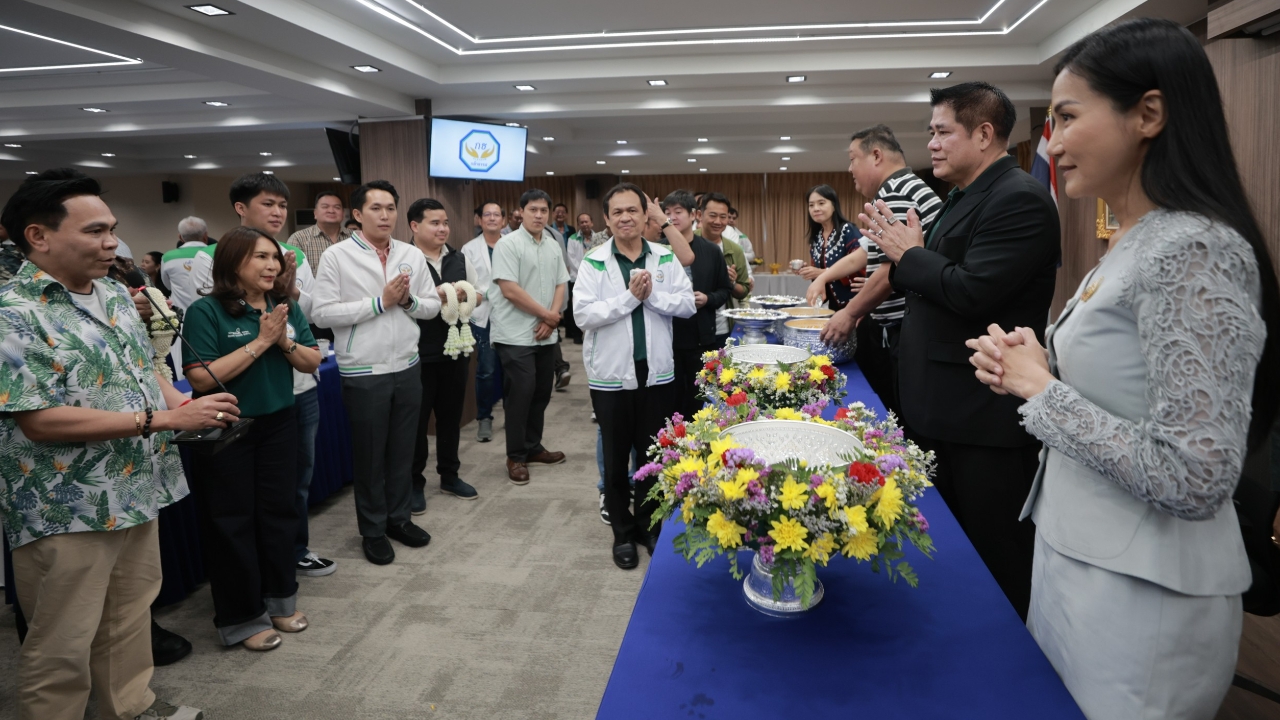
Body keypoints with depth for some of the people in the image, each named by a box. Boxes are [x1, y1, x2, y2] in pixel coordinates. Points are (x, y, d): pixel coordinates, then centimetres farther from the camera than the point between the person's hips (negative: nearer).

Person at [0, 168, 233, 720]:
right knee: (63, 647, 8)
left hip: (137, 493, 8)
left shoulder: (116, 294, 7)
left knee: (131, 616, 23)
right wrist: (163, 419, -25)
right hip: (67, 512, -8)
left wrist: (187, 406, -3)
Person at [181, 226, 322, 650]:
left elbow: (312, 362, 4)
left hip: (278, 425, 5)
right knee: (232, 522, 6)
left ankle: (280, 600, 29)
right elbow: (201, 378, -21)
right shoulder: (206, 311, -14)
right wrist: (259, 342, -21)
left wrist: (284, 342, -16)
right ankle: (242, 617, 19)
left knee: (278, 512, 12)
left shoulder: (286, 308, 3)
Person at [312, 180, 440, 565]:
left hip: (407, 368, 4)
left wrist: (408, 300, -13)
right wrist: (380, 302, -17)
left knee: (402, 450, 15)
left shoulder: (412, 255, 5)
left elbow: (432, 306, 8)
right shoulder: (336, 256, -7)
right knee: (369, 455, 9)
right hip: (363, 373, -4)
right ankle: (372, 530, 26)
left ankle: (398, 517, 33)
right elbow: (322, 313, -15)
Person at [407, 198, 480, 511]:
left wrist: (463, 297, -7)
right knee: (417, 420, 5)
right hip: (419, 354, -5)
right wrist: (434, 298, -24)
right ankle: (414, 484, 18)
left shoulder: (459, 259, 9)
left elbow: (480, 296, 14)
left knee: (451, 415, 16)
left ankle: (449, 476, 30)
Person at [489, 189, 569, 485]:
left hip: (546, 335, 7)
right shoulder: (508, 244, -10)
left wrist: (551, 319, -7)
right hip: (516, 335, -6)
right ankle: (516, 456, 8)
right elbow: (510, 290, -17)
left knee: (541, 393, 12)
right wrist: (547, 314, -11)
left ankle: (533, 447, 26)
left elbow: (560, 285, 10)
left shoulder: (553, 246, 10)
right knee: (520, 394, -4)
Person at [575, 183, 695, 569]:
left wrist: (652, 295, -16)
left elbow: (688, 304, -3)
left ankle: (649, 525, 31)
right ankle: (623, 533, 25)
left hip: (656, 372, 2)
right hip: (611, 374, -2)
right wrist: (629, 296, -18)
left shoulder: (666, 258, 2)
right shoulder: (594, 262, -5)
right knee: (616, 459, 10)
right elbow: (584, 313, -15)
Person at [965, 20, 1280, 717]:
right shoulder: (1129, 245, 8)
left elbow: (1194, 479, -26)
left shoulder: (1193, 251, -21)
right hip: (1077, 557, 9)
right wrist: (1028, 369, -1)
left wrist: (1043, 389, -17)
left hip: (1141, 598, -9)